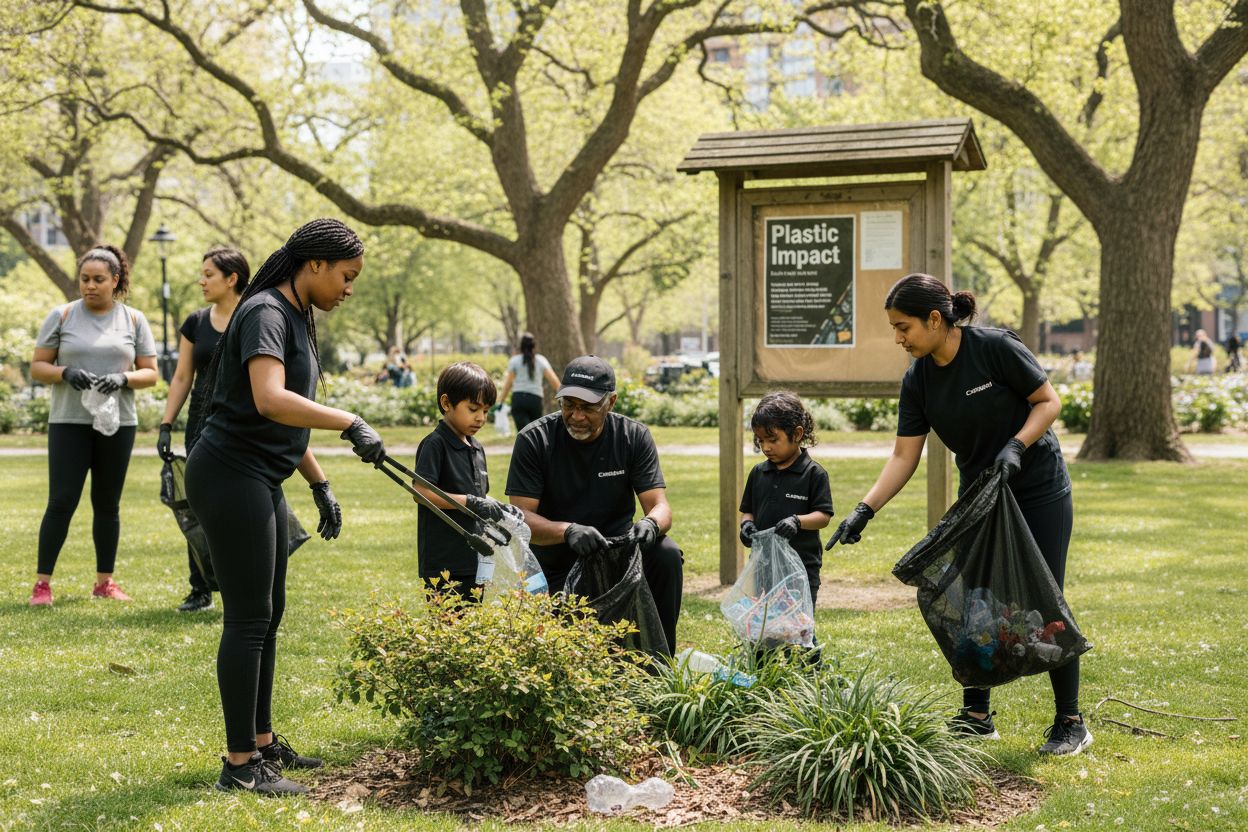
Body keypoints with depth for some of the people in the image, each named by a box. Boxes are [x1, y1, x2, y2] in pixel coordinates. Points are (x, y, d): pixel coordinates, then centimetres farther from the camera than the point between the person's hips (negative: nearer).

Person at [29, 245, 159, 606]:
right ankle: (42, 582, 0)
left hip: (118, 424, 2)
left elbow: (150, 373, 5)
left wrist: (123, 379, -15)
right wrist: (66, 373, -18)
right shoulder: (62, 316, 2)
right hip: (69, 423, -2)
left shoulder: (134, 320, 6)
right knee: (61, 502, -7)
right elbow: (37, 367, 2)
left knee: (107, 504, 9)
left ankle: (105, 581, 18)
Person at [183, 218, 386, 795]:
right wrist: (350, 423, -32)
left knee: (269, 612, 15)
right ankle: (240, 764, -2)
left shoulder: (297, 318, 16)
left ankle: (261, 741, 25)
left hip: (261, 481, 10)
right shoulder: (265, 314, -15)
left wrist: (320, 486, 20)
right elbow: (270, 400, -31)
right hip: (231, 474, -10)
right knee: (249, 617, -7)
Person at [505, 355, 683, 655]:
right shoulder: (534, 440, -11)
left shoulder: (634, 436, -5)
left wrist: (651, 524, -36)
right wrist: (568, 531, -37)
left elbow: (660, 506, -10)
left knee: (667, 554, -28)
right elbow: (520, 518, -17)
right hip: (556, 568, -2)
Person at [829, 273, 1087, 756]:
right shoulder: (918, 380, -5)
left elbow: (1049, 402, -11)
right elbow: (904, 456, -5)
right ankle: (976, 717, 15)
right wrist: (864, 510, -14)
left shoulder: (996, 348, -20)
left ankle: (1070, 723, 7)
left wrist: (1017, 445, -26)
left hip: (1039, 492, -5)